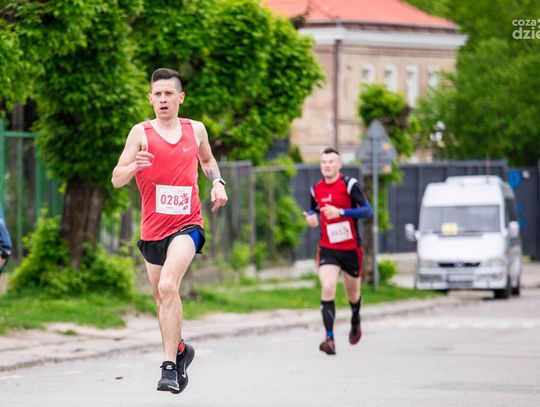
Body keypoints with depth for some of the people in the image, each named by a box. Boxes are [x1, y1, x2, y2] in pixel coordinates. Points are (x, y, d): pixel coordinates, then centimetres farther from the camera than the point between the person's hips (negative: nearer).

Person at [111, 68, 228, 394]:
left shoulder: (196, 130, 5)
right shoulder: (141, 133, -2)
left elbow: (208, 160, 27)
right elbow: (117, 180, -7)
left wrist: (217, 182, 8)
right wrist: (134, 166, -27)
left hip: (187, 224, -2)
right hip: (153, 228, 2)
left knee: (168, 285, -24)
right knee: (162, 298, 14)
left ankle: (170, 366, -23)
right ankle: (180, 350, 41)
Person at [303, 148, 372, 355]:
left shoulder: (349, 184, -10)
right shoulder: (316, 189, 4)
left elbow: (367, 210, -17)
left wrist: (340, 212, -28)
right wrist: (312, 218, -2)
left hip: (351, 248, -2)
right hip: (327, 249, 2)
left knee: (352, 293, 15)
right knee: (327, 289, -19)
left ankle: (355, 322, 49)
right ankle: (329, 338, -24)